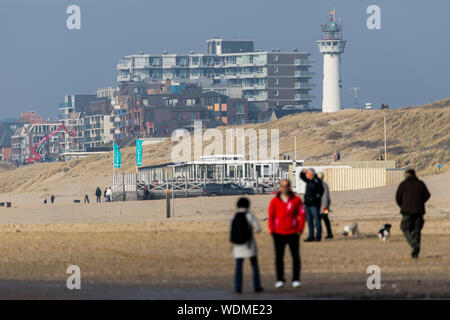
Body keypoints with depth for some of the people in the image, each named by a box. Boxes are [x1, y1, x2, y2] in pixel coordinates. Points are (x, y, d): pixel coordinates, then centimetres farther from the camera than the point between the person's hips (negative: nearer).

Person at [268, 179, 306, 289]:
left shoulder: (296, 200, 1)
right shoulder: (274, 201, 1)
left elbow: (302, 214, 3)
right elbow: (271, 217, 5)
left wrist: (300, 229, -3)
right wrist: (272, 230, -3)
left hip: (293, 233, 0)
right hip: (279, 233, 0)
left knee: (296, 256, 0)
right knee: (279, 256, 3)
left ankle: (296, 279, 7)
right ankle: (280, 280, 10)